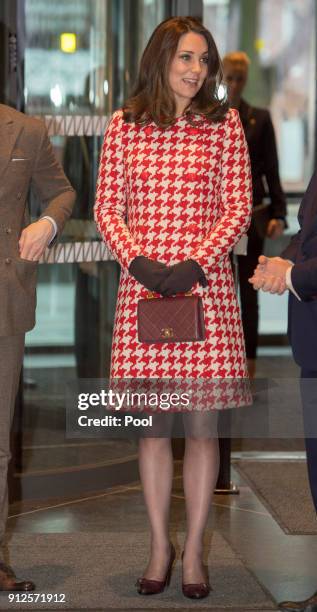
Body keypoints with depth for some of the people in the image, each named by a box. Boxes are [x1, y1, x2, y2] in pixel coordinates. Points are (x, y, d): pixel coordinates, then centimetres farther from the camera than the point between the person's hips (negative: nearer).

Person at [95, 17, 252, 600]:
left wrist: (198, 262, -11)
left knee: (202, 423, 2)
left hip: (206, 285, -1)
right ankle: (159, 546, 19)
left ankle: (194, 551, 13)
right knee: (152, 423, 6)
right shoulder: (125, 125, 6)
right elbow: (107, 208, 6)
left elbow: (238, 208, 1)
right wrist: (137, 259, -10)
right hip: (143, 285, 1)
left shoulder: (225, 124, 5)